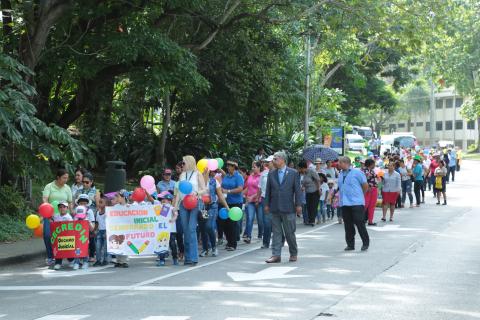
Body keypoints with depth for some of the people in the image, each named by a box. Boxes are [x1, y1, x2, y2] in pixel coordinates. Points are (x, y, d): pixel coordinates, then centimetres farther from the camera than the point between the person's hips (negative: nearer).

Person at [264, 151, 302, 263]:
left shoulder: (293, 173, -1)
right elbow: (268, 190, 10)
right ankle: (276, 255, 5)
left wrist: (298, 205, -6)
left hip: (288, 208, -3)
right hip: (275, 208, 3)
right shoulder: (271, 174, 8)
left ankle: (293, 253, 19)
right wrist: (267, 204, 5)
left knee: (290, 233, 3)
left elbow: (297, 190, -2)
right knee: (276, 232, 4)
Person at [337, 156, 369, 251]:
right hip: (344, 203, 6)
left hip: (356, 203, -6)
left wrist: (360, 195, 9)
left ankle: (365, 243, 6)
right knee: (348, 225, 6)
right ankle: (350, 244, 14)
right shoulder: (340, 175, 14)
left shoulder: (357, 172, -6)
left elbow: (365, 185, -1)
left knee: (360, 223, -6)